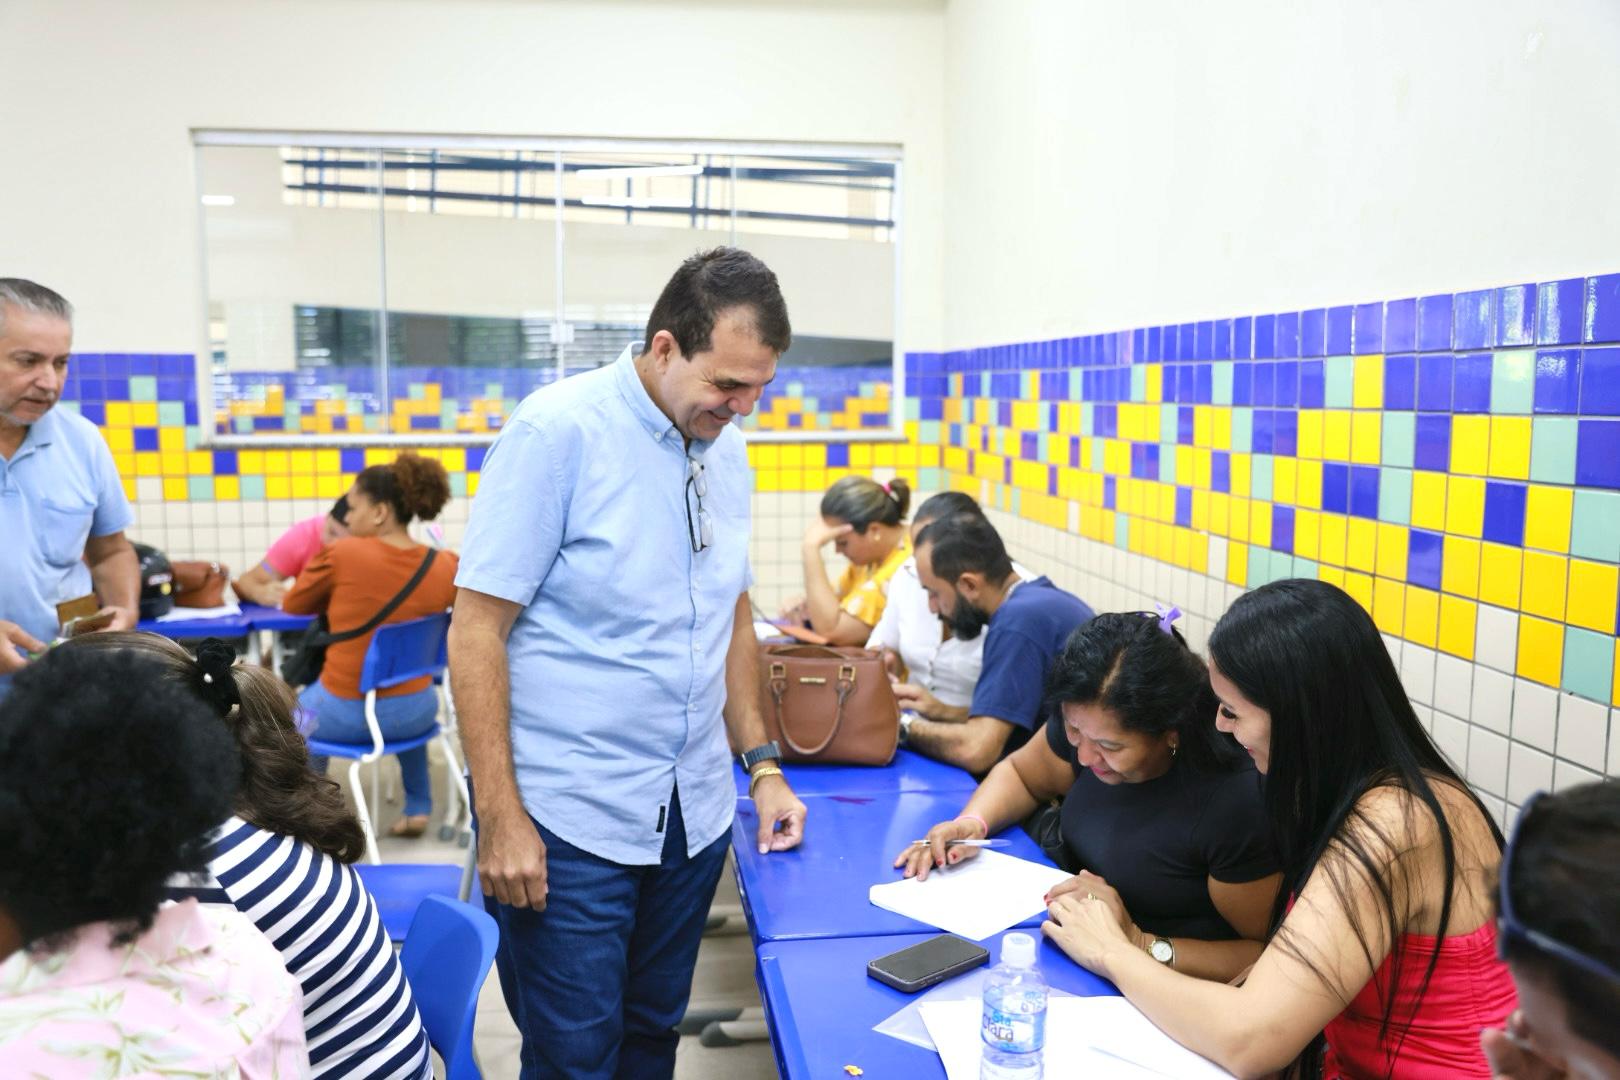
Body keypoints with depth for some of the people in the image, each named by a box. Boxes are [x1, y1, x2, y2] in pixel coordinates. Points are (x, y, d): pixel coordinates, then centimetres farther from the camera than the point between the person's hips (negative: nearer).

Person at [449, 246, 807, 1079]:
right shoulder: (557, 430, -14)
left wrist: (762, 765, 10)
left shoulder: (726, 447, 6)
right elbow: (476, 629, -14)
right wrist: (500, 818, -16)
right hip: (567, 824, -6)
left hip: (694, 816, 6)